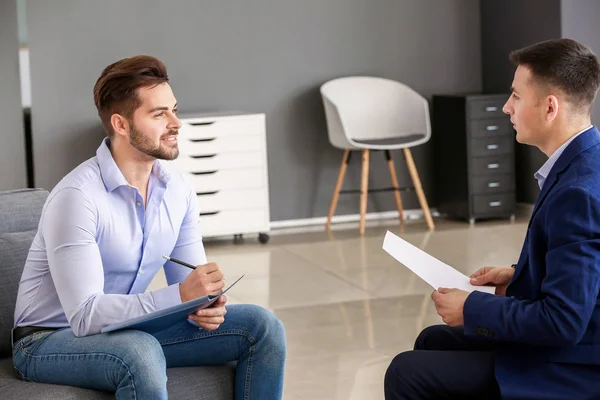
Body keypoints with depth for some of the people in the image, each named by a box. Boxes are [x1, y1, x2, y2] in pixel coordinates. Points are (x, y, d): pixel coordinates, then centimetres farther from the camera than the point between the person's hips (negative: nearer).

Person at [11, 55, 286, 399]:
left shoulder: (178, 189, -3)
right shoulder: (77, 196, -25)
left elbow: (189, 287, 3)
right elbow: (85, 315, -30)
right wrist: (179, 295, -38)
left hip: (132, 330, 7)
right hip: (51, 341, -7)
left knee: (263, 326, -4)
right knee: (141, 354, -39)